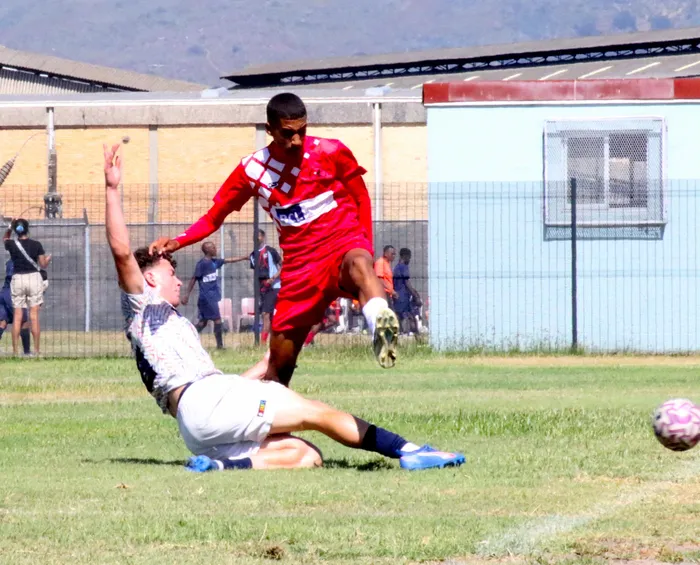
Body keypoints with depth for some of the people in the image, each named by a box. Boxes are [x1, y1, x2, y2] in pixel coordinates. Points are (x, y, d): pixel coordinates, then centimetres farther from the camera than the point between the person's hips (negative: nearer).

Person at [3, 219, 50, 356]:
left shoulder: (12, 245, -3)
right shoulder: (36, 245, -5)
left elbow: (6, 238, 22)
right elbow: (43, 265, 0)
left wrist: (10, 227, 11)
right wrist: (48, 259, 20)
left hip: (17, 279, 1)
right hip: (34, 278, -1)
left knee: (17, 316, 3)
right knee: (34, 316, 0)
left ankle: (15, 350, -1)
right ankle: (37, 349, -2)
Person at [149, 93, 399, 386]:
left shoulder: (330, 153, -2)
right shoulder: (252, 169, 3)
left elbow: (362, 199, 11)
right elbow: (214, 217, 10)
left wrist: (365, 251, 3)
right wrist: (176, 242, -6)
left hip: (343, 246, -4)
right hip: (299, 268, 4)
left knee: (358, 264, -43)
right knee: (279, 365, 3)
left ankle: (381, 327, -73)